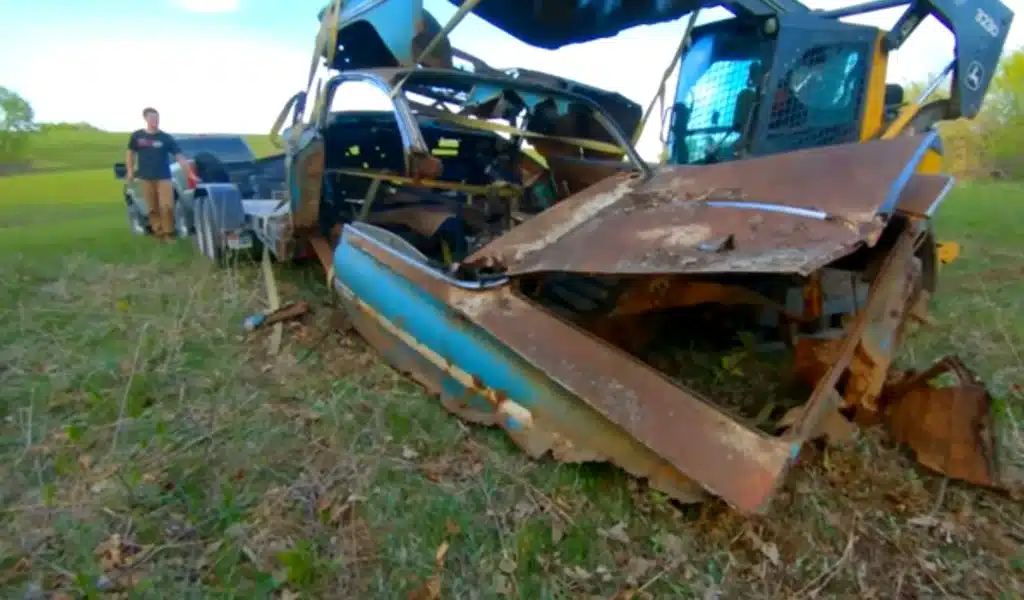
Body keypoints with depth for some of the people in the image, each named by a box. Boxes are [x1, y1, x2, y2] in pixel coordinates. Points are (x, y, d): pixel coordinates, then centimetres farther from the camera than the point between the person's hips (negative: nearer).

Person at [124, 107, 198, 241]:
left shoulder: (166, 138, -3)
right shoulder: (137, 136, 3)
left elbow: (179, 157, -6)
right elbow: (130, 153, 14)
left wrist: (190, 174, -13)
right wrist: (130, 171, 8)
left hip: (163, 177, -2)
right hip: (146, 178, 2)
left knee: (167, 206, -11)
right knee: (152, 208, 5)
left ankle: (167, 233, 2)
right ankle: (158, 233, 14)